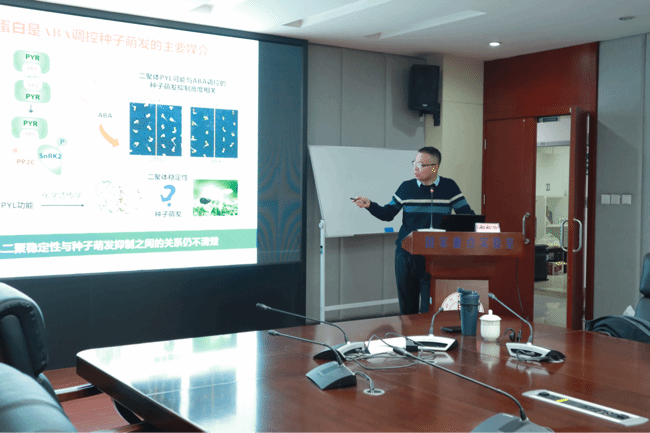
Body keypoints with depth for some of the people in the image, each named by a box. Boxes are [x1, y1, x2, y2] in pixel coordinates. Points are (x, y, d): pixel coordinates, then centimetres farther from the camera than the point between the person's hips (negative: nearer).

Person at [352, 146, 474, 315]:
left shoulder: (449, 187, 3)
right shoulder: (406, 187, 6)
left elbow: (467, 216, 3)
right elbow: (387, 214, 11)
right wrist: (369, 205, -5)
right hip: (406, 253, 2)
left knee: (430, 307, -7)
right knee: (407, 305, 8)